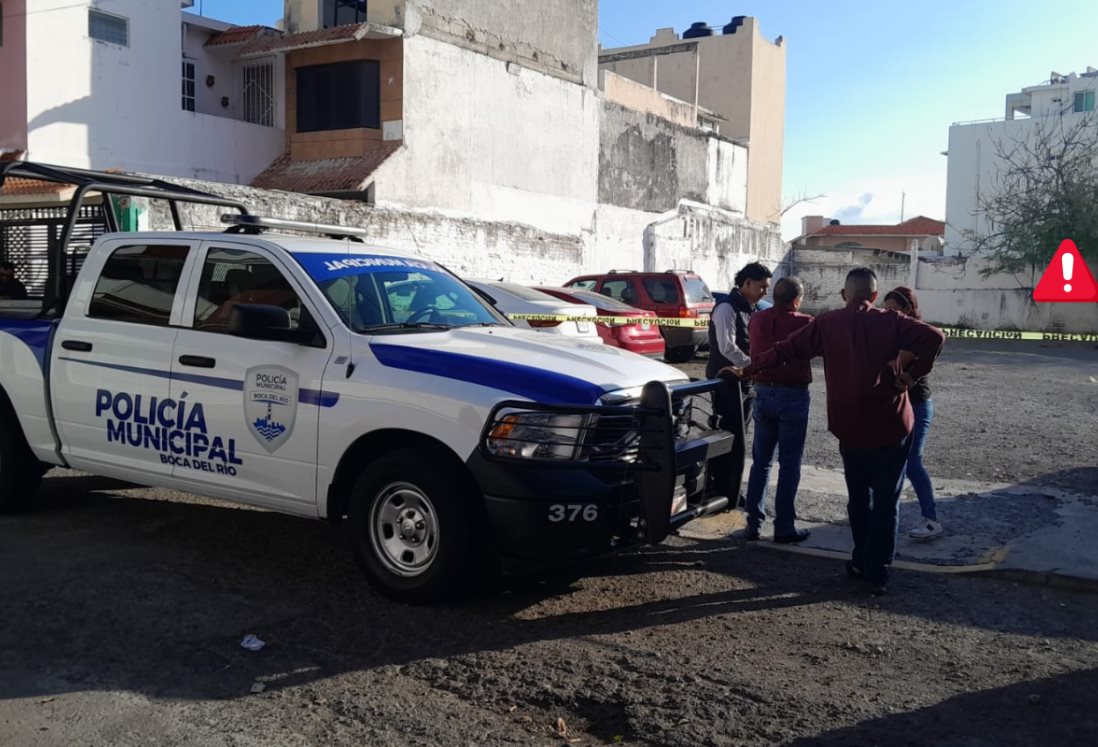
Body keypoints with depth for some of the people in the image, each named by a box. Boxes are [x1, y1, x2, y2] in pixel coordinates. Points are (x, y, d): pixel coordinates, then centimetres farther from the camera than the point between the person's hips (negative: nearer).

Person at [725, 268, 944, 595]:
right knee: (886, 501, 6)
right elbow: (933, 337, -17)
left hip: (849, 427, 2)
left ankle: (862, 561, 27)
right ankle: (878, 573, 8)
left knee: (858, 497, 19)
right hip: (891, 425, -1)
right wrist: (912, 374, -9)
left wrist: (745, 371, 10)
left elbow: (784, 351, 1)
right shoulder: (890, 322, -3)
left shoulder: (827, 324, 0)